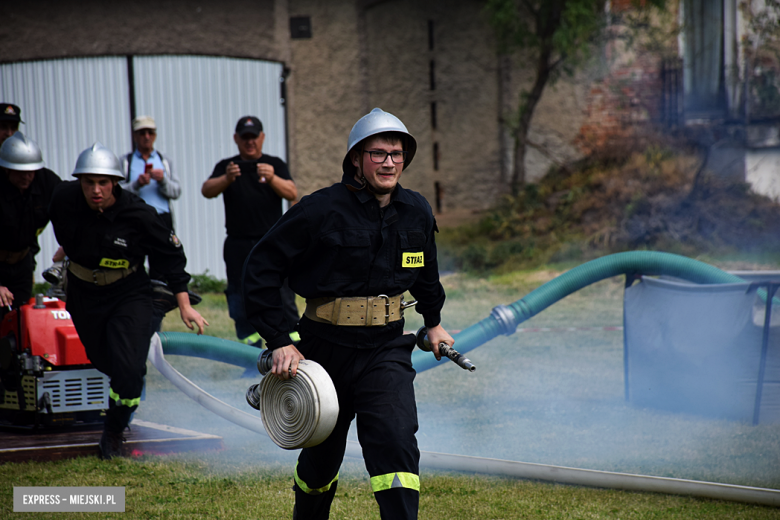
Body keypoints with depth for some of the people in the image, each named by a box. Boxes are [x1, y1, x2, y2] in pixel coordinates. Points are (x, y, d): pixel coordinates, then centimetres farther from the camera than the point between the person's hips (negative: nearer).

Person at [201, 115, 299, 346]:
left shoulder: (275, 165, 9)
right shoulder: (226, 166, 11)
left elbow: (292, 193, -5)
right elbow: (207, 191, -5)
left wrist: (272, 179, -26)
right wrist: (226, 179, -26)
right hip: (238, 246, 2)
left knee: (281, 294, -9)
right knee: (240, 299, 4)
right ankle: (249, 349, 11)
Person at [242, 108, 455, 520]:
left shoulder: (416, 212, 3)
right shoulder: (322, 210, -13)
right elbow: (261, 266, -10)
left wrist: (433, 323, 37)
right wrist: (278, 341, -14)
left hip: (386, 349, 2)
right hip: (326, 348, -2)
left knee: (396, 442, -19)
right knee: (321, 455, 14)